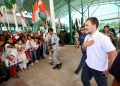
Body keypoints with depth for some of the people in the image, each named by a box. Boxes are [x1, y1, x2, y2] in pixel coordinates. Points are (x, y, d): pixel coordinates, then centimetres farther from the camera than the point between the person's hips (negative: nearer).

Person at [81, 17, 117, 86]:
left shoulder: (103, 38, -26)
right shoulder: (87, 36, -1)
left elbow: (113, 54, -26)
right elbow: (83, 48, 12)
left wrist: (108, 70, -14)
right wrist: (85, 44, -13)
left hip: (99, 69, -6)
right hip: (88, 65, 7)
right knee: (84, 79, 22)